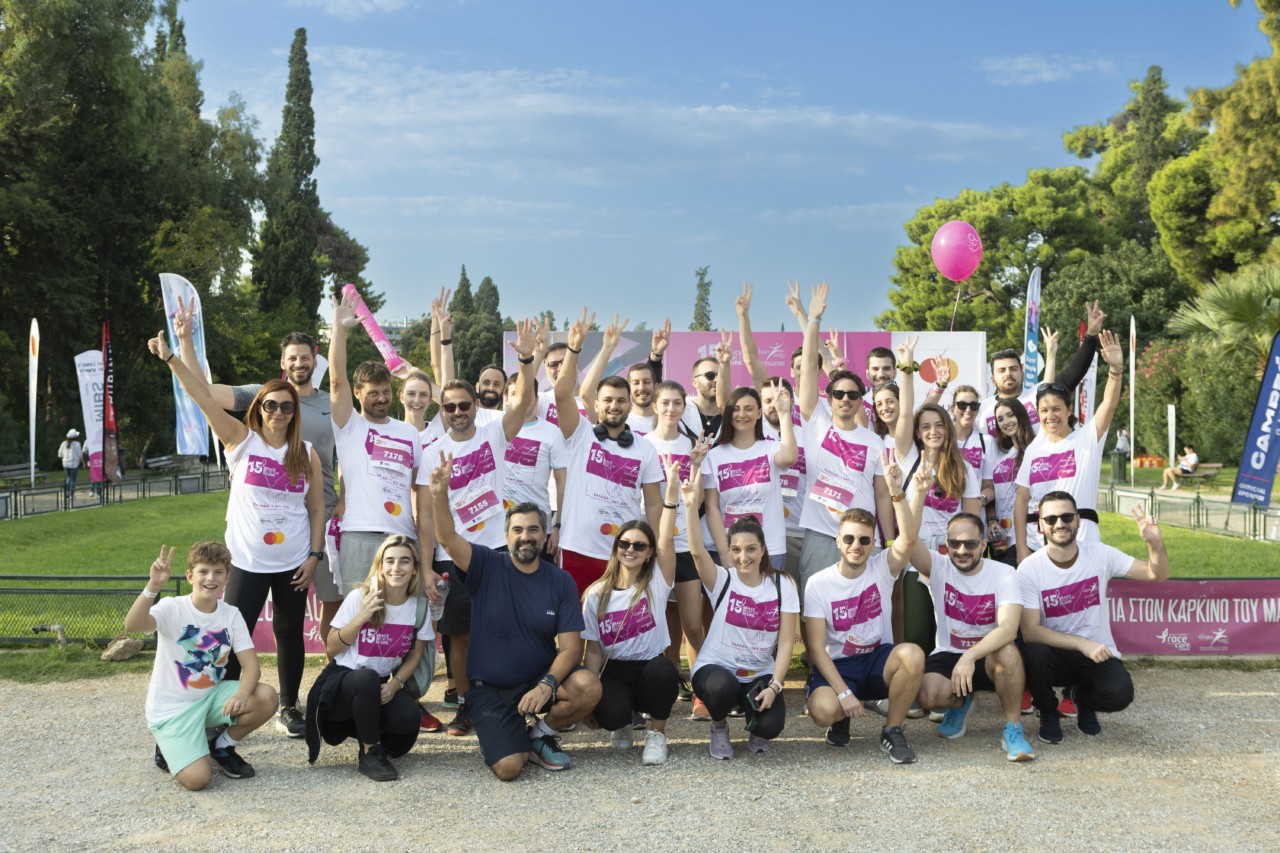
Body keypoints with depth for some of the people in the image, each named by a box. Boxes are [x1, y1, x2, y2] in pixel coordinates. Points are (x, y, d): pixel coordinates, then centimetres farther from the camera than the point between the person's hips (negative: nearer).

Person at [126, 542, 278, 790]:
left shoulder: (231, 615, -3)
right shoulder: (173, 608, -16)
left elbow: (250, 664, -11)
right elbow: (132, 625, -37)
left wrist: (242, 694, -32)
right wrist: (154, 585, -52)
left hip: (211, 697, 5)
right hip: (171, 708, -5)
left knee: (266, 698, -21)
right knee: (197, 779, -22)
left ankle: (223, 746, 7)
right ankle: (170, 748, 13)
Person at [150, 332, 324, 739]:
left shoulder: (307, 454, 0)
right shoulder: (242, 441, -4)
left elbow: (316, 508, 4)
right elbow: (204, 396, -14)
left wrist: (315, 555, -2)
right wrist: (170, 358, -23)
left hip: (293, 563, 2)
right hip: (247, 562, -1)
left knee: (289, 634, 12)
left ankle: (289, 707, 26)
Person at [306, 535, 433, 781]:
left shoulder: (419, 605, -4)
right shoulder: (359, 597, -12)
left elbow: (415, 654, 5)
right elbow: (331, 648, -9)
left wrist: (395, 683, -13)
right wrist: (360, 618, -23)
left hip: (383, 685, 4)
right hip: (342, 679, -3)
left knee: (408, 718, -28)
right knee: (368, 677, -39)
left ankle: (363, 726, 8)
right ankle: (370, 753, -19)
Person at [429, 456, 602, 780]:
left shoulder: (560, 582, -2)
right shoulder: (487, 566, -5)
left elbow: (571, 646, -8)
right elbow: (447, 538, -22)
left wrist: (547, 684, -25)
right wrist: (439, 495, -40)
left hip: (540, 679, 2)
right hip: (489, 689, -2)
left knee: (589, 686, -28)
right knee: (508, 768, -22)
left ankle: (540, 734, 3)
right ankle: (502, 737, 17)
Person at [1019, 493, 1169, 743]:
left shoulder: (1100, 554, -7)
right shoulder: (1029, 569, -14)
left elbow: (1158, 574, -4)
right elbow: (1030, 632, -19)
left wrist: (1155, 542, -26)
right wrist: (1083, 644, -28)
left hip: (1098, 655, 1)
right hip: (1055, 654, -1)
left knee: (1119, 693, -29)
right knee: (1034, 654, -35)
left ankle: (1083, 698, 12)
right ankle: (1048, 713, 0)